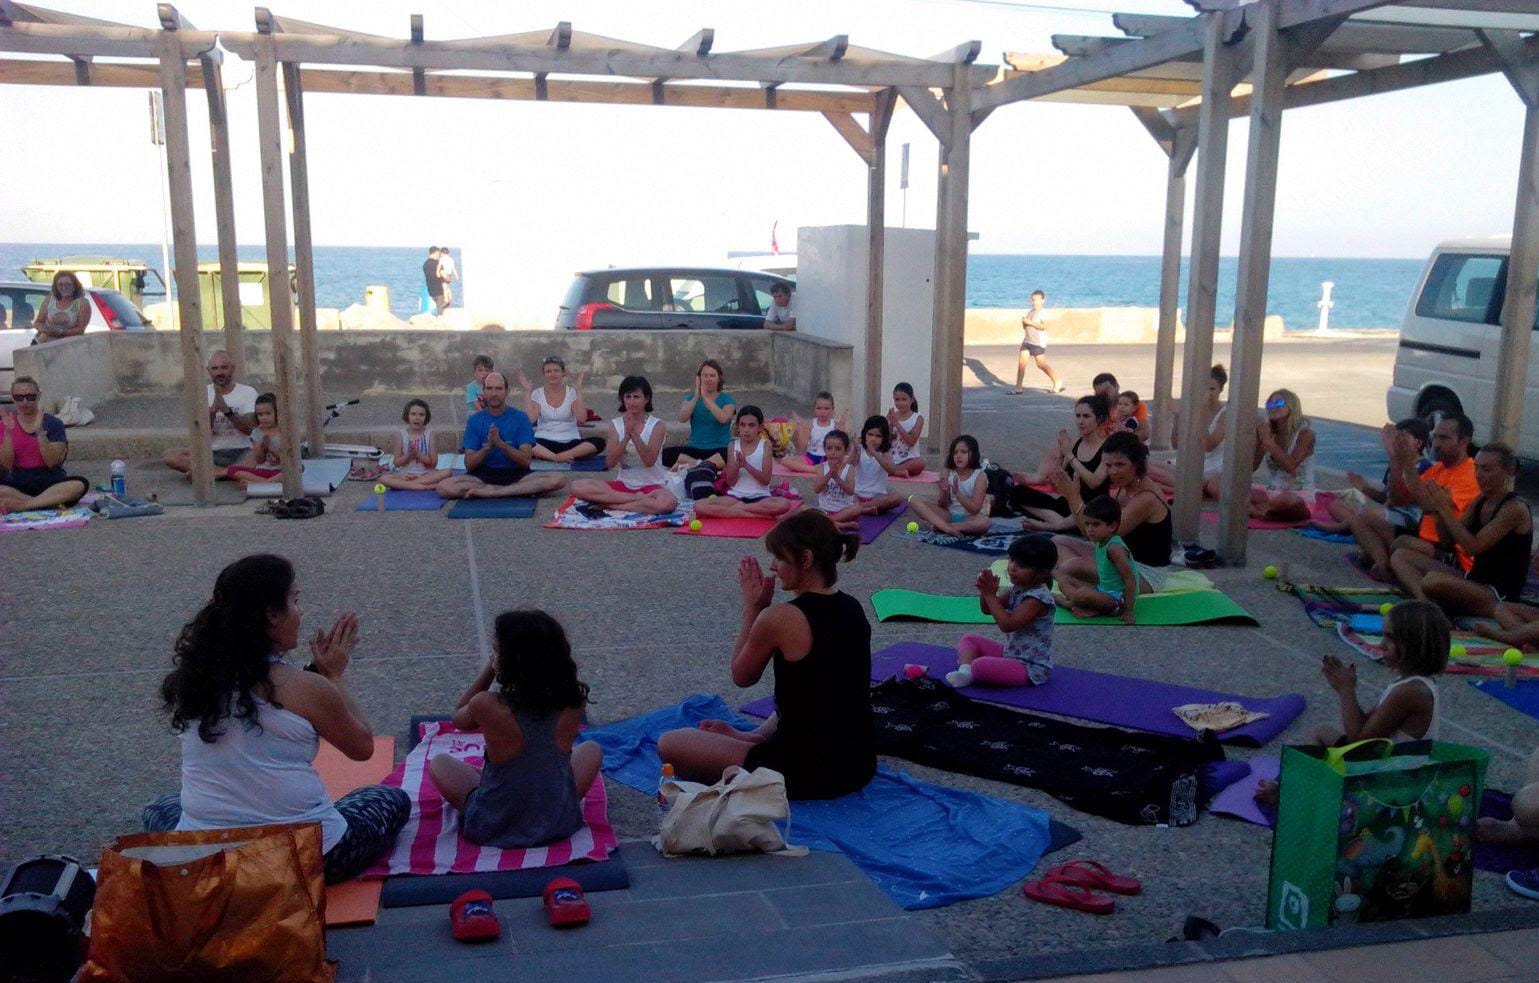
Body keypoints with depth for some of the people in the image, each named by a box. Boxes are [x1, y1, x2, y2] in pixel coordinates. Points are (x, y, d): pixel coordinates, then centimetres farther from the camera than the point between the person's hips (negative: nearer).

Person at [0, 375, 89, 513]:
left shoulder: (53, 424, 0)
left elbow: (52, 463, -11)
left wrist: (40, 431, -21)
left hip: (50, 484, 0)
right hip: (17, 485, 0)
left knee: (80, 485, -32)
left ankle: (20, 505, -27)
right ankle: (52, 503, -26)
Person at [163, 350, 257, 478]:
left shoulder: (248, 392, 2)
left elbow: (248, 429, -10)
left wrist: (226, 410, -23)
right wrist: (213, 409, -20)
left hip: (241, 453, -2)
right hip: (212, 453, 3)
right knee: (170, 457, -22)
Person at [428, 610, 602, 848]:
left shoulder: (487, 707, -26)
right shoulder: (573, 704, -17)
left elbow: (458, 718, 0)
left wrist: (489, 668, -2)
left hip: (494, 829, -1)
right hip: (560, 824, 2)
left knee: (439, 763, 26)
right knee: (591, 749, 29)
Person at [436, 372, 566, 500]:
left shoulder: (520, 418, 1)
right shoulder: (474, 421, 4)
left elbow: (526, 461, -7)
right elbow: (469, 465, -1)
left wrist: (501, 444, -21)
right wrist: (487, 447, -19)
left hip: (515, 473, 0)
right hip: (483, 475, 1)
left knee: (558, 480, -29)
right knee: (444, 487, -29)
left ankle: (488, 492, -26)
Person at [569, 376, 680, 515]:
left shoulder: (656, 425, -4)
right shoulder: (615, 424, 4)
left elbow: (649, 461, -17)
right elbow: (610, 462, -7)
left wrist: (634, 433, -24)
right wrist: (627, 435, -19)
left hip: (651, 486, -3)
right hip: (624, 484, 3)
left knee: (668, 502, -39)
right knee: (577, 487, -21)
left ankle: (611, 505, -22)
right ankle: (639, 499, -19)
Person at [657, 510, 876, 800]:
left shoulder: (781, 618, -22)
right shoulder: (853, 609, 2)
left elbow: (742, 676, -2)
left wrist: (752, 607, 1)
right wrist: (755, 736, 12)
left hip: (807, 776, -9)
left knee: (669, 745, 0)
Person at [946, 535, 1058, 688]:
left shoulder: (1038, 597, -24)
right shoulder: (1018, 589, 5)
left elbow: (1007, 625, -30)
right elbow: (987, 610, 9)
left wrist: (990, 595, -25)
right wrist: (986, 591, -13)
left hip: (1031, 668, -10)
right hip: (1010, 653, 10)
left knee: (980, 665, -33)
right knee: (969, 640, 11)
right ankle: (965, 669, -14)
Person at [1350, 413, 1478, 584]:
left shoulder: (1471, 475, -14)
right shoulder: (1437, 468, 13)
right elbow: (1397, 499, 7)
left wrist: (1409, 464, -28)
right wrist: (1395, 458, -4)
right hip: (1424, 540, 9)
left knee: (1403, 543, -37)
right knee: (1362, 518, 4)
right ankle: (1383, 564, -19)